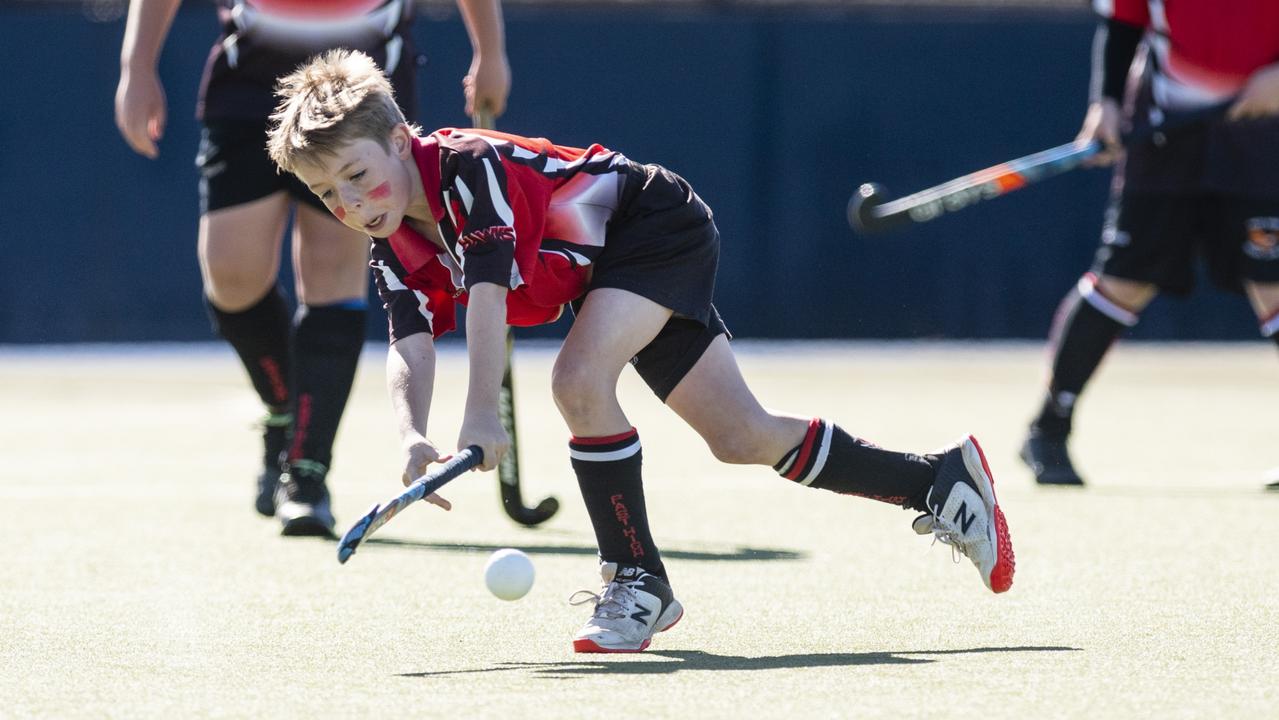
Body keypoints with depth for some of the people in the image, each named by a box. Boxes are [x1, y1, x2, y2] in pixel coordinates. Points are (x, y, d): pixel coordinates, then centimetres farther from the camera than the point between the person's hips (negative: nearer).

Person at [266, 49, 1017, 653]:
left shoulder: (467, 166, -31)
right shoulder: (397, 250, -7)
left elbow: (488, 290, -42)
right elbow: (411, 347, -19)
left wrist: (482, 417, -53)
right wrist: (413, 436, -40)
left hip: (659, 222, -9)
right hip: (606, 270, 9)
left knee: (580, 379, -31)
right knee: (744, 437, 9)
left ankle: (638, 581, -16)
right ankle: (942, 479, 24)